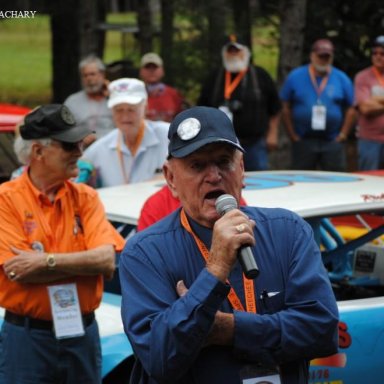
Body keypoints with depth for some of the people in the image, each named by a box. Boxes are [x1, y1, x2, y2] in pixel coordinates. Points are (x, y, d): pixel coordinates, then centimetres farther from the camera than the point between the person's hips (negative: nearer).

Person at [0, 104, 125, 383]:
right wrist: (85, 263, -11)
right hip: (27, 337, -3)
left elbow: (108, 261, -8)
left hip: (82, 335, 3)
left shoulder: (85, 197, 4)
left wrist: (47, 261, -18)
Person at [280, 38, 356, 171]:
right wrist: (293, 136, -2)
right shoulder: (295, 77, 2)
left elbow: (351, 110, 8)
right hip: (303, 143, -1)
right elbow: (286, 109, 3)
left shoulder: (342, 79, 5)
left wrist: (342, 135, 0)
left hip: (333, 143, 1)